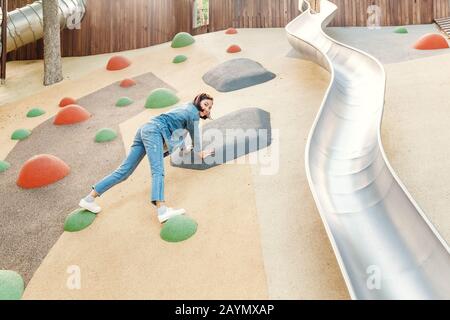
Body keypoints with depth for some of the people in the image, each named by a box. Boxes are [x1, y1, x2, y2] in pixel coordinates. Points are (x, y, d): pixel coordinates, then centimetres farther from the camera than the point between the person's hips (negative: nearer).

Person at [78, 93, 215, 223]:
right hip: (154, 130, -9)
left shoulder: (187, 109, 31)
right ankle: (162, 210, -47)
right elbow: (195, 135, 12)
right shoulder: (193, 113, 4)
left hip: (145, 129, 9)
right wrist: (200, 153, 28)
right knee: (158, 171, -28)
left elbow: (181, 128, 45)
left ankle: (89, 198, -3)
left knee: (124, 170, 0)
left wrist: (185, 147, 59)